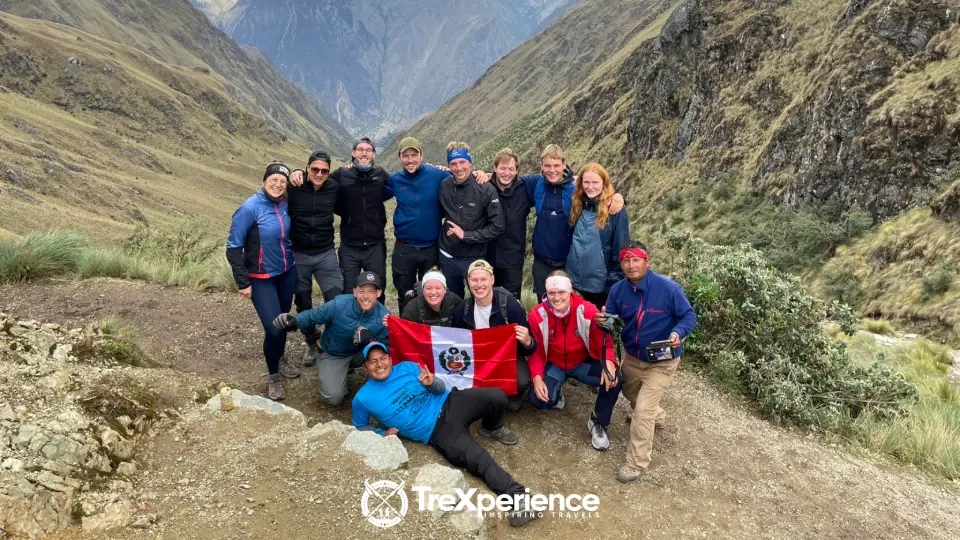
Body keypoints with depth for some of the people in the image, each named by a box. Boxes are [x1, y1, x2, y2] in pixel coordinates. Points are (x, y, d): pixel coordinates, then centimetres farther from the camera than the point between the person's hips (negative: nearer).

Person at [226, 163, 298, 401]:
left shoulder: (285, 205, -4)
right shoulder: (250, 208, -18)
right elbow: (234, 247, -14)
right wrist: (243, 282, -14)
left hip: (288, 273, 5)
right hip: (262, 279, -5)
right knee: (273, 328, -10)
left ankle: (281, 360, 44)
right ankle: (274, 377, 15)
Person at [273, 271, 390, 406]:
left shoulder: (383, 316, -24)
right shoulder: (338, 305, -28)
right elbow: (312, 316, -14)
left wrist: (370, 340, -43)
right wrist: (295, 321, -36)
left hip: (359, 353, 1)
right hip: (333, 355, -1)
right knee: (334, 397, -19)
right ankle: (324, 370, 17)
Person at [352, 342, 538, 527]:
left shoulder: (407, 367, 3)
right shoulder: (364, 398, -2)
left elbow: (440, 389, 8)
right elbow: (361, 426, 14)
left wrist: (432, 383, -16)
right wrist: (382, 434, -4)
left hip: (449, 405, 3)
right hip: (437, 433, -3)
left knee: (496, 397, -19)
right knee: (478, 459, -25)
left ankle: (492, 428, 13)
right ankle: (518, 496, -27)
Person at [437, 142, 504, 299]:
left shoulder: (486, 189, -15)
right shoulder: (444, 186, -3)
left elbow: (497, 227, -15)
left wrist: (466, 235, -18)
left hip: (475, 259, -4)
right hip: (448, 258, 4)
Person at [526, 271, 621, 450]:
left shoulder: (587, 310, -20)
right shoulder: (537, 315, -17)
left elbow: (604, 340, -14)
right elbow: (535, 350, -9)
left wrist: (609, 362, -36)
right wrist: (537, 377, -24)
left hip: (584, 363, 0)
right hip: (553, 365, 0)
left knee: (613, 380, -27)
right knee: (539, 400, -25)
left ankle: (598, 422, 0)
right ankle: (556, 394, 17)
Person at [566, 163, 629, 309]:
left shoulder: (615, 209, -10)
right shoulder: (577, 206, 4)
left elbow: (621, 248, -9)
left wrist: (615, 283, -9)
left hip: (601, 284, -4)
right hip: (574, 281, 4)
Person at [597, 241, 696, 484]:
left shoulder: (669, 288, -25)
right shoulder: (618, 290, -12)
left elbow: (689, 315, -14)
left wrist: (678, 333, -35)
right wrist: (602, 320, -27)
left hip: (661, 361, -6)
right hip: (632, 356, 6)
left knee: (642, 411, -10)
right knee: (631, 393, 29)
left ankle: (636, 463, 6)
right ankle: (655, 415, 62)